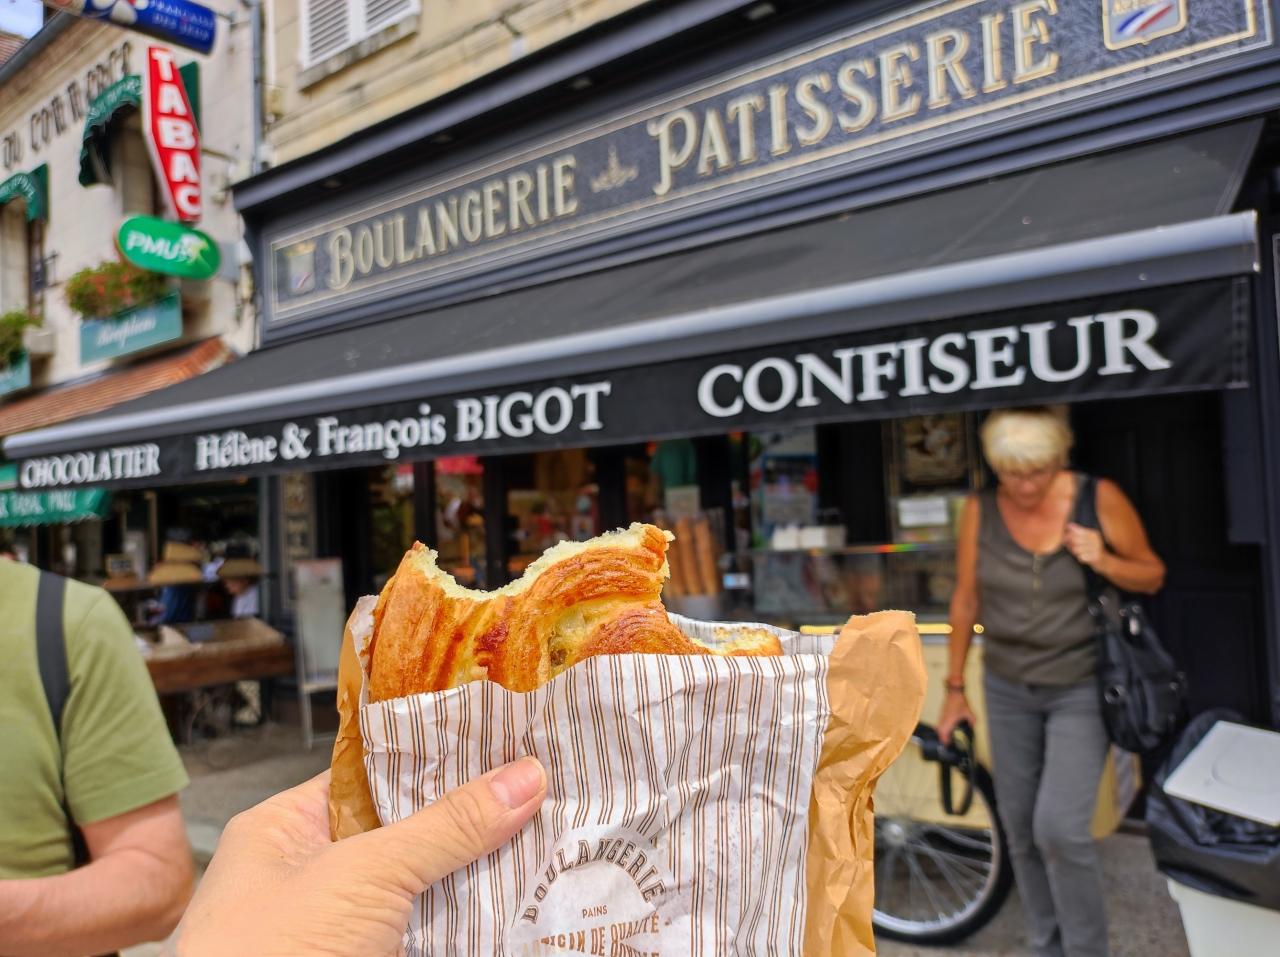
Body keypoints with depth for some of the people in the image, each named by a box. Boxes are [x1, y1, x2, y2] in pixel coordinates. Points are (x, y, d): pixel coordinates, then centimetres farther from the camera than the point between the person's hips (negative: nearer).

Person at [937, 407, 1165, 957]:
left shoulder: (1099, 498, -12)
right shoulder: (980, 511, -7)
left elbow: (1153, 576, 0)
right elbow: (966, 601, 1)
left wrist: (1105, 561, -23)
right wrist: (955, 689, 6)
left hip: (1080, 689, -3)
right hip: (1008, 689, 3)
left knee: (1059, 828, -12)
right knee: (1020, 829, 10)